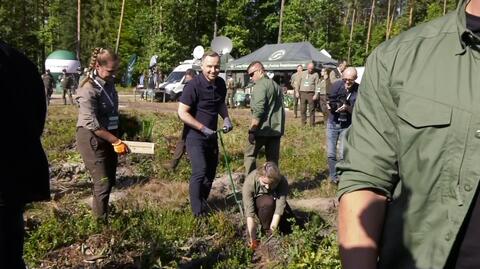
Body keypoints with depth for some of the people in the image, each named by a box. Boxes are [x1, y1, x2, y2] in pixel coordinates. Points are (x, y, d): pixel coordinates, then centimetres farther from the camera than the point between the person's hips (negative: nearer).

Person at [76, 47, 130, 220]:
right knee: (103, 183, -5)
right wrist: (117, 141, -22)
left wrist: (116, 139, 16)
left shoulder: (109, 83, 6)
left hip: (109, 138, 8)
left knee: (110, 180, 15)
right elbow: (92, 125, -22)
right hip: (92, 139, -8)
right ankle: (101, 222, 9)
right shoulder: (89, 89, -18)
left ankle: (100, 212, 33)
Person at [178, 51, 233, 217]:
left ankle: (203, 202, 34)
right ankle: (198, 210, -2)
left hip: (212, 135, 7)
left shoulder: (221, 84, 1)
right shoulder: (194, 85, -19)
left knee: (211, 172, 15)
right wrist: (203, 128, -21)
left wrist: (226, 118, 1)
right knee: (200, 171, -16)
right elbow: (182, 113, -19)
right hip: (195, 136, -7)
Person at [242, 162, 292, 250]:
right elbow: (249, 213, -38)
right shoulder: (249, 182, -36)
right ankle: (266, 231, -14)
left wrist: (272, 232, -42)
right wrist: (253, 239, -40)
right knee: (268, 202, -36)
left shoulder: (282, 182, -32)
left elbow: (279, 209, -36)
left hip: (274, 201, 2)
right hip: (256, 201, -2)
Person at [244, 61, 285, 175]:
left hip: (263, 128, -8)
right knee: (273, 158, 11)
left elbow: (258, 111, -20)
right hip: (276, 129, 8)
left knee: (250, 154, 6)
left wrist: (252, 130, -17)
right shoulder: (276, 85, 17)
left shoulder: (260, 85, -12)